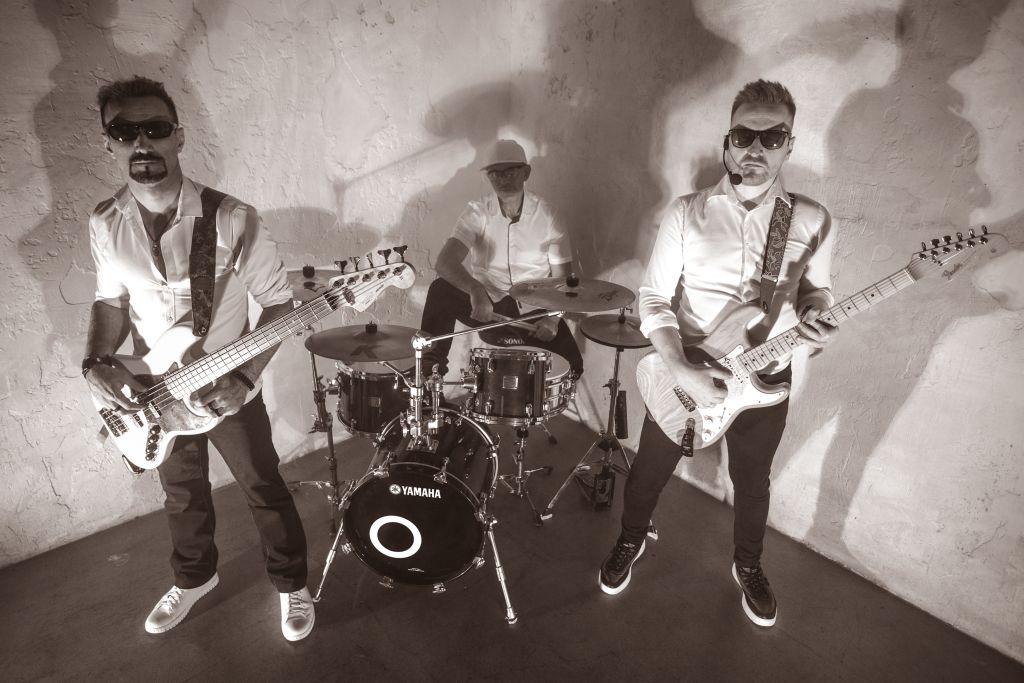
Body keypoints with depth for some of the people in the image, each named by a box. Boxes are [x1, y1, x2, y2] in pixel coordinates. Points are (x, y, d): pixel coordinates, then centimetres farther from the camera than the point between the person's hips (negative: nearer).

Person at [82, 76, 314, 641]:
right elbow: (112, 299, 7)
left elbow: (277, 302, -14)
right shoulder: (105, 225, -7)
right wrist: (95, 364, -10)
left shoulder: (232, 219, -20)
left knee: (263, 489, 11)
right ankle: (195, 577, 50)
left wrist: (244, 378, -23)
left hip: (226, 387, -3)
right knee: (182, 495, 23)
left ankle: (292, 585, 35)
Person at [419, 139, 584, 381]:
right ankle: (431, 366, -11)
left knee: (571, 365, -22)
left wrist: (553, 318, -20)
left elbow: (562, 277, -3)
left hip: (533, 309, 0)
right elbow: (445, 262, -24)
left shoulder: (546, 216, -7)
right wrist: (476, 291, -43)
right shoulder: (477, 213, -9)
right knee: (441, 290, -28)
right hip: (485, 305, 0)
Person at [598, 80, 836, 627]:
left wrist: (813, 316, -15)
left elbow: (815, 289, 10)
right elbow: (653, 298, -10)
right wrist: (681, 370, -21)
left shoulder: (812, 220, -5)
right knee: (650, 470, 15)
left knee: (752, 482, 20)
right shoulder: (687, 212, -10)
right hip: (683, 375, -1)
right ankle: (630, 541, 46)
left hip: (764, 380, 2)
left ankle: (748, 567, 48)